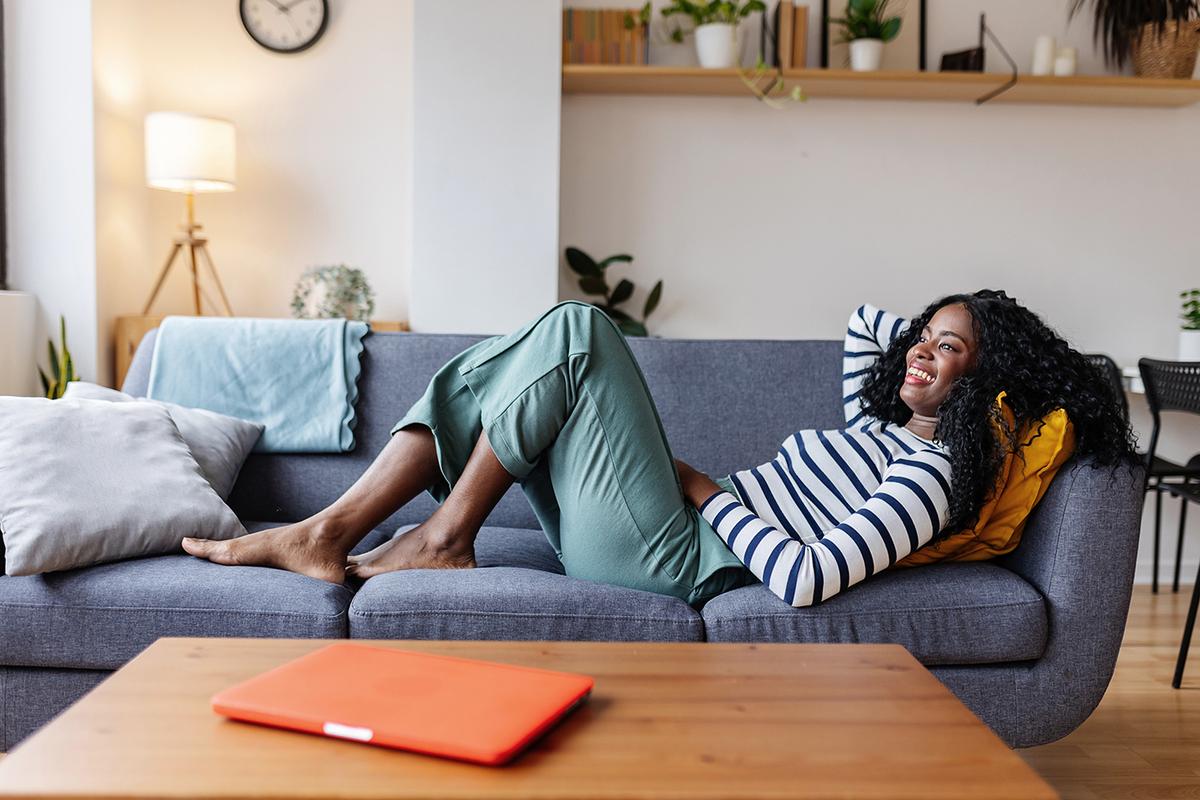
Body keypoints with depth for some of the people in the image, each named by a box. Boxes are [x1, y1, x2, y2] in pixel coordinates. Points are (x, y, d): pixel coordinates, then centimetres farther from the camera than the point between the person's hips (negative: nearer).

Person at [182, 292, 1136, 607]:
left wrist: (708, 490, -13)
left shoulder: (932, 472, -11)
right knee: (500, 364, 4)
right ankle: (329, 533, -1)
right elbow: (866, 323, 35)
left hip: (665, 555, -9)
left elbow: (808, 579, -24)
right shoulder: (883, 428, 17)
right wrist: (940, 327, 22)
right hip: (643, 536, 9)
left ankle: (445, 537, -7)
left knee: (576, 329, -15)